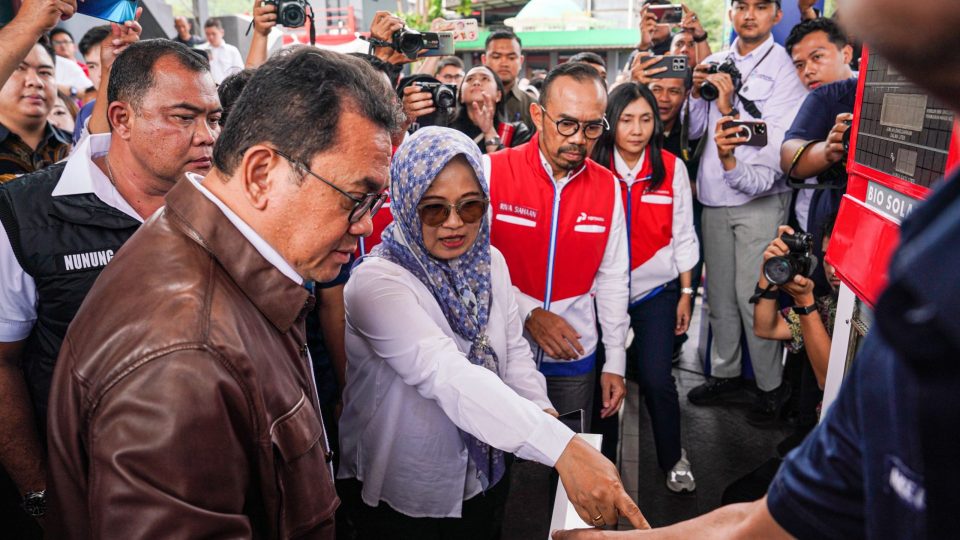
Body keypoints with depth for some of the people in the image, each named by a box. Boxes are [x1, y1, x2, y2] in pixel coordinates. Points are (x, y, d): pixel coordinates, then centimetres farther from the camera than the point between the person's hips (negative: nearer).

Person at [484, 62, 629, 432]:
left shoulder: (607, 187, 1)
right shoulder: (492, 171, -10)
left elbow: (612, 278, 6)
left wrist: (615, 362, 7)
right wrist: (528, 312, -18)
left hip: (574, 359, 3)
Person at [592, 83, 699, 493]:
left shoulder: (671, 168, -4)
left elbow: (682, 235, 2)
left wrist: (686, 293, 3)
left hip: (656, 290, 0)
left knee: (656, 378, -6)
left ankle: (672, 458, 19)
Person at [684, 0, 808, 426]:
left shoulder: (786, 68, -3)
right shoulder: (715, 64, 12)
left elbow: (773, 139, -12)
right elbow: (693, 130, 9)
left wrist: (730, 108, -19)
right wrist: (698, 92, -6)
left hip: (760, 200, -5)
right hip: (714, 199, 5)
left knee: (752, 295, -5)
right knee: (720, 292, 12)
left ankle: (771, 385, 13)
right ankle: (725, 372, 27)